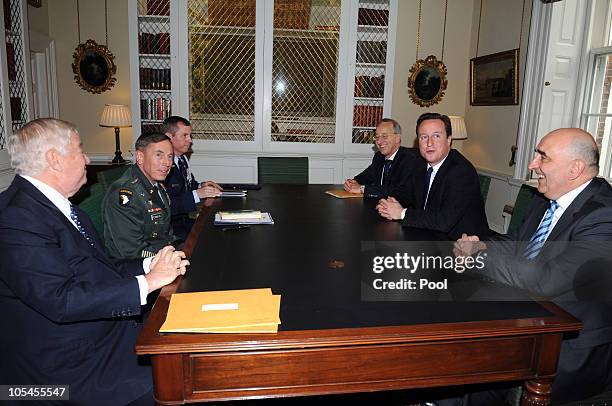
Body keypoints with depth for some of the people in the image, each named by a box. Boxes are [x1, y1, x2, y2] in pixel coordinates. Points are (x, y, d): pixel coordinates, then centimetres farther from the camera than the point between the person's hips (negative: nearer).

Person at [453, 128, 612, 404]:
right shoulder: (545, 200, 5)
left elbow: (547, 281, -31)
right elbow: (517, 245, 14)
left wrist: (480, 254, -21)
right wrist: (482, 246, -8)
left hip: (571, 351, -7)